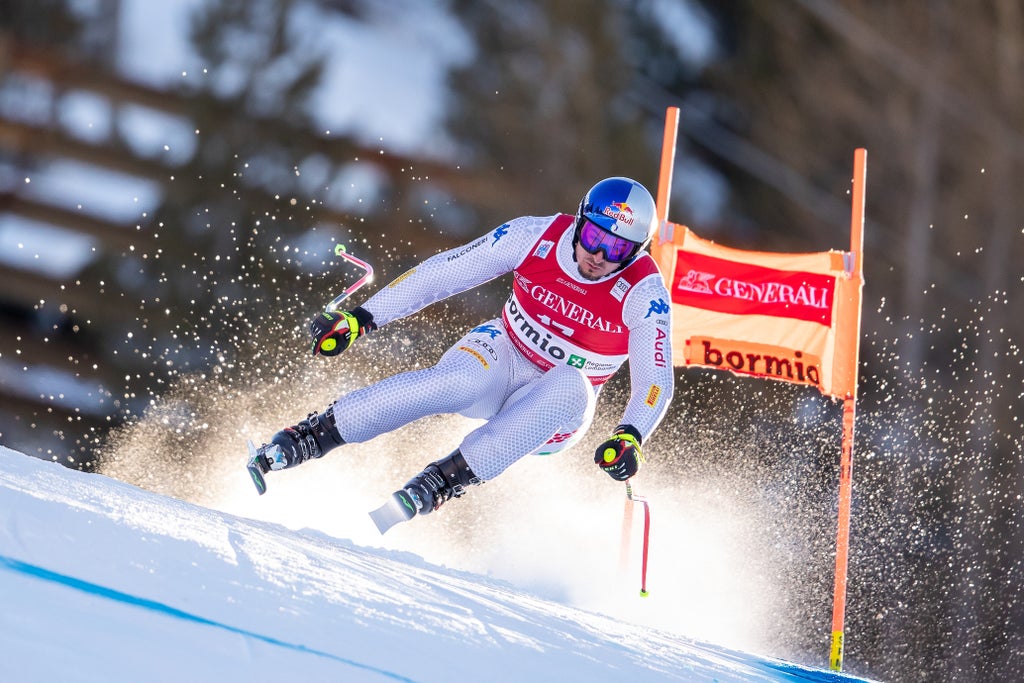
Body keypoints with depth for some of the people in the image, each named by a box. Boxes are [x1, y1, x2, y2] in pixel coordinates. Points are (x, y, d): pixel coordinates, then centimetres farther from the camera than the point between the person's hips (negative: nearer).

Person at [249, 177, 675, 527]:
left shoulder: (644, 294, -18)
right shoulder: (536, 236, -14)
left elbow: (656, 383, -20)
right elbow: (439, 275, -8)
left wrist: (629, 439, -41)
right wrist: (360, 319, -11)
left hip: (550, 416, 0)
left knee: (570, 387, -37)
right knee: (462, 380, -36)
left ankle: (439, 482, -37)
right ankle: (305, 438, -34)